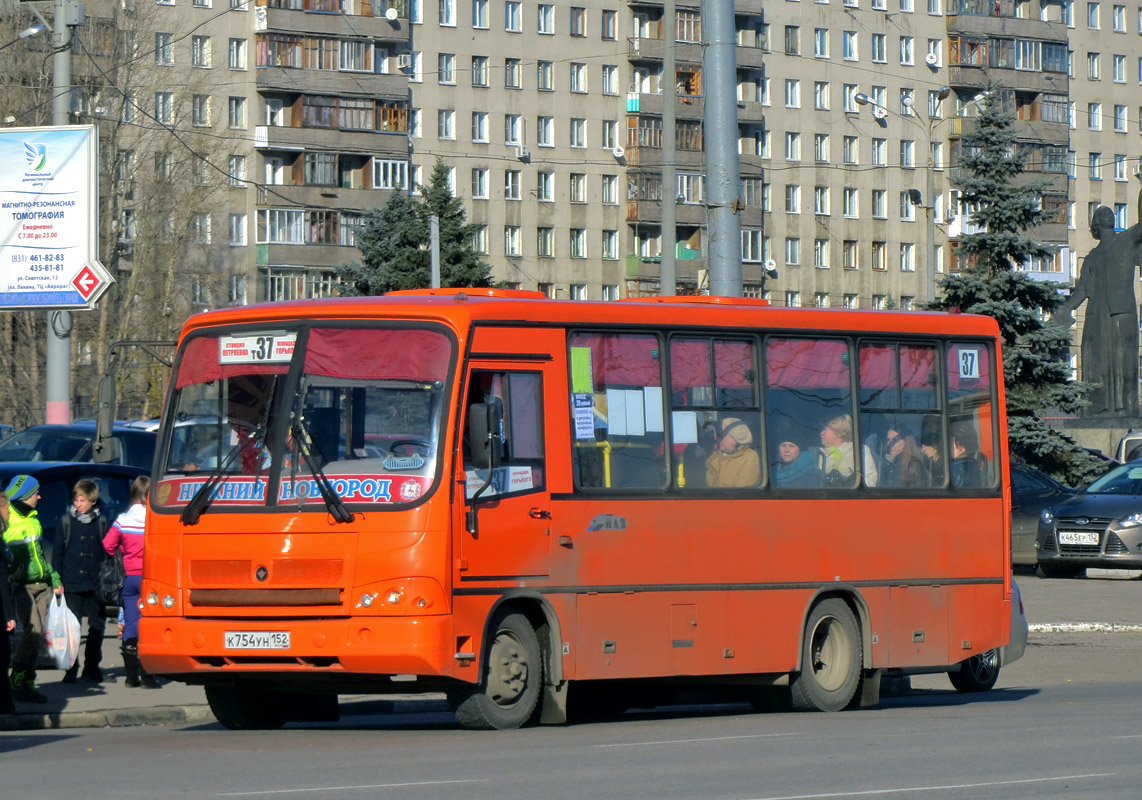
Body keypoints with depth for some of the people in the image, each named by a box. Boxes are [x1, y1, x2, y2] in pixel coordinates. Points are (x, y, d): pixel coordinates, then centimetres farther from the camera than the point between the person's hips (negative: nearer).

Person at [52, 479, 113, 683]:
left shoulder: (102, 522, 5)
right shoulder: (66, 522, 2)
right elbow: (57, 553, 4)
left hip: (96, 584, 1)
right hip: (72, 584, -1)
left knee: (97, 626, 6)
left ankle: (91, 667, 18)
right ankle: (71, 668, 6)